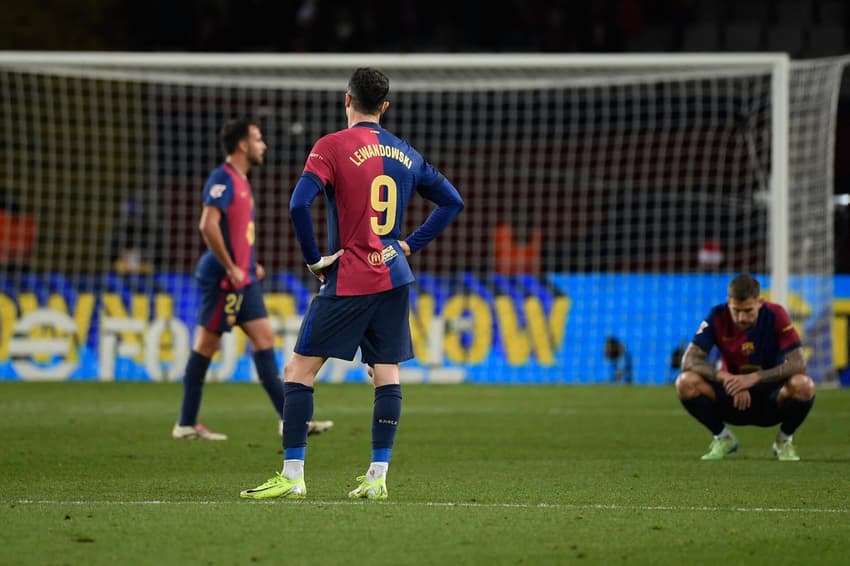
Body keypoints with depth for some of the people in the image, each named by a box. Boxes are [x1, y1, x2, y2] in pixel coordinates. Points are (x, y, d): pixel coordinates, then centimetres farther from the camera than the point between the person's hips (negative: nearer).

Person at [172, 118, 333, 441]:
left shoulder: (240, 181, 16)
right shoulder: (222, 179, -13)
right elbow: (208, 226, -24)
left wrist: (250, 265, 16)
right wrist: (231, 269, -21)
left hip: (243, 278, 10)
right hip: (224, 279, -10)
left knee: (264, 339, 4)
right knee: (206, 344, -3)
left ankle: (290, 419, 2)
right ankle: (186, 424, 3)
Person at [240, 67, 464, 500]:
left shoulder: (332, 147, -7)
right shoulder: (405, 153, 10)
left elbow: (298, 204, -19)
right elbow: (451, 201, 19)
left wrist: (314, 259, -8)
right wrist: (410, 245, 15)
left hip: (348, 282, -6)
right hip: (394, 278, 6)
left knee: (298, 371, -1)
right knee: (386, 375, 7)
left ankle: (292, 477, -6)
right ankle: (377, 477, 4)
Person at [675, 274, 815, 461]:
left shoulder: (776, 315, -16)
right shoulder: (718, 317, -12)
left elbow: (798, 364, -24)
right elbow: (689, 360, -18)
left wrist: (754, 378, -37)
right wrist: (724, 376, -35)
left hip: (770, 403, -1)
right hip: (731, 399, 2)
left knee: (803, 385, -34)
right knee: (686, 382, -26)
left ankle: (784, 441, -2)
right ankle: (723, 438, 1)